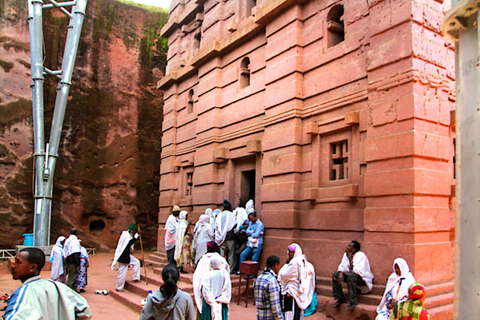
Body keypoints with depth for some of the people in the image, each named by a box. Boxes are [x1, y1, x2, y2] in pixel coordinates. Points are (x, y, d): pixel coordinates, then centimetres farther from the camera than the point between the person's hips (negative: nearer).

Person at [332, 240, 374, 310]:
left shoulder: (361, 256, -19)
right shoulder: (346, 254, 4)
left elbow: (360, 271, -30)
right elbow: (342, 266, 6)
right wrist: (341, 273, -17)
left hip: (363, 279, -8)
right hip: (350, 275, 8)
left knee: (351, 275, -38)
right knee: (335, 274, -11)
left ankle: (353, 301, -29)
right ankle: (340, 298, -4)